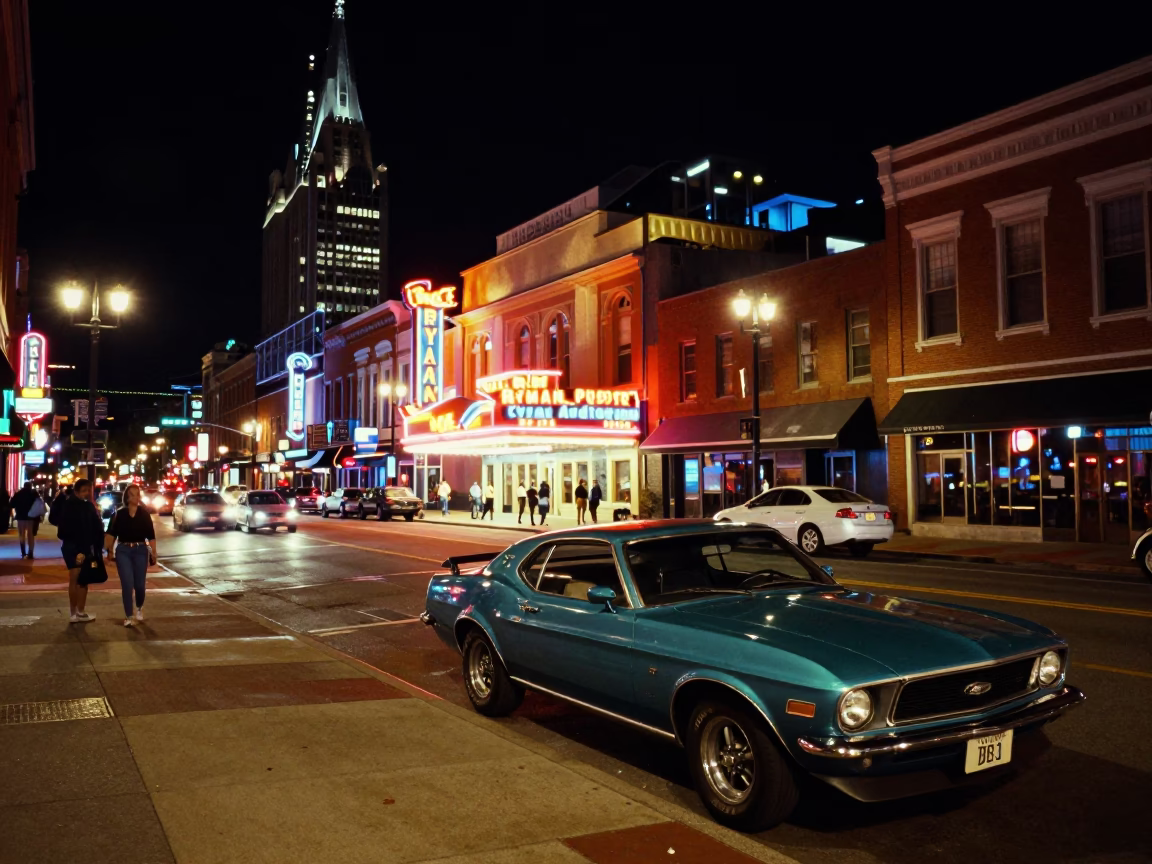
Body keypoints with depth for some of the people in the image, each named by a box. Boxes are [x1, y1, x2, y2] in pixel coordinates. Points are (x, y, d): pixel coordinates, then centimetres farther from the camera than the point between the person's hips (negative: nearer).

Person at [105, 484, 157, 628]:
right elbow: (111, 533, -3)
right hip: (123, 551, -1)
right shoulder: (119, 514, 2)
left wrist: (153, 553, 0)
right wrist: (109, 549, -13)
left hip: (140, 551, 1)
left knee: (139, 584, 3)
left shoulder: (144, 514, 3)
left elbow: (151, 535, 3)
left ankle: (140, 607, 34)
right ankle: (128, 616, 2)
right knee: (127, 584, -7)